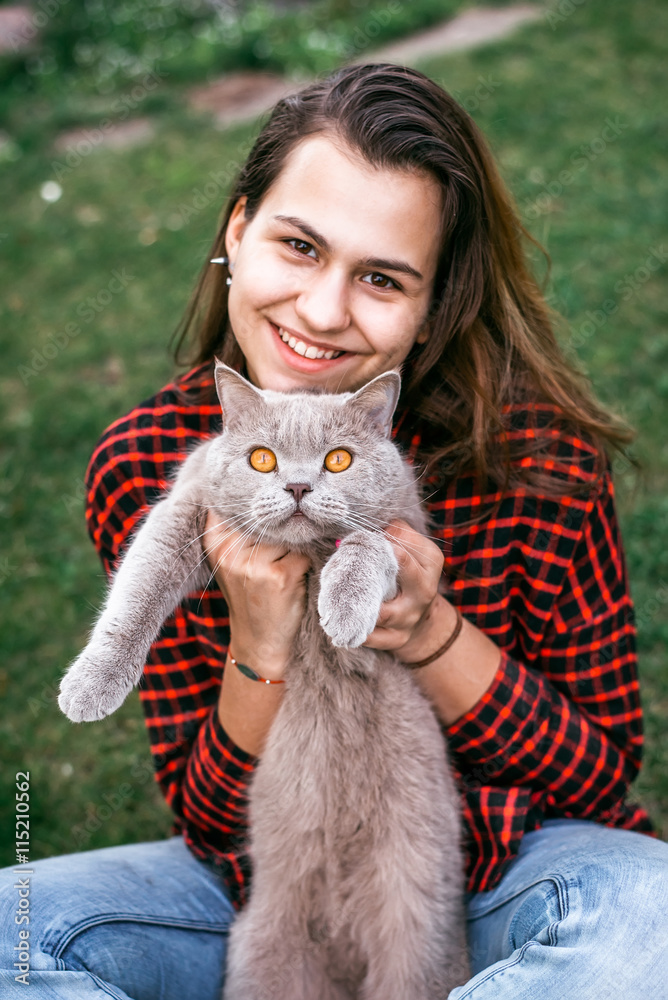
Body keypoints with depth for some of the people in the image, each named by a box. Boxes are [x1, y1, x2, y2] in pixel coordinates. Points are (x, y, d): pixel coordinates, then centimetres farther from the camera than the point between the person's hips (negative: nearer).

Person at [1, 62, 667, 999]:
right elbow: (212, 827, -8)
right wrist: (261, 653, -28)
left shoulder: (533, 450, -19)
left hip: (502, 875, 0)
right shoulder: (143, 467, -14)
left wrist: (434, 640, -26)